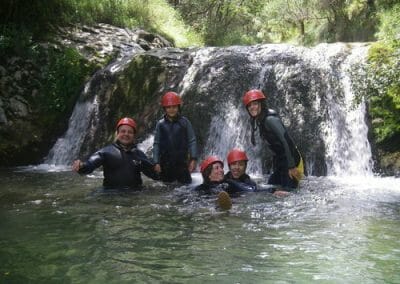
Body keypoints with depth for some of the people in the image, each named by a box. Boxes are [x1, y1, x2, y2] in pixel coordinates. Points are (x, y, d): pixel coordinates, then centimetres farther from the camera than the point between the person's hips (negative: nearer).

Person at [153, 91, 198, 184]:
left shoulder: (184, 122, 0)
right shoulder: (160, 124, 3)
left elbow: (192, 141, 0)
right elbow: (156, 144, 5)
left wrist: (193, 159, -6)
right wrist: (156, 163, -1)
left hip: (182, 162, -1)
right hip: (165, 163, 1)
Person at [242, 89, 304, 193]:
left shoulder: (270, 119, -20)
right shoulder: (259, 121, 9)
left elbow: (286, 141, -26)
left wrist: (291, 166, -27)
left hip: (290, 159, -10)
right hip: (279, 160, 10)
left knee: (287, 191, -11)